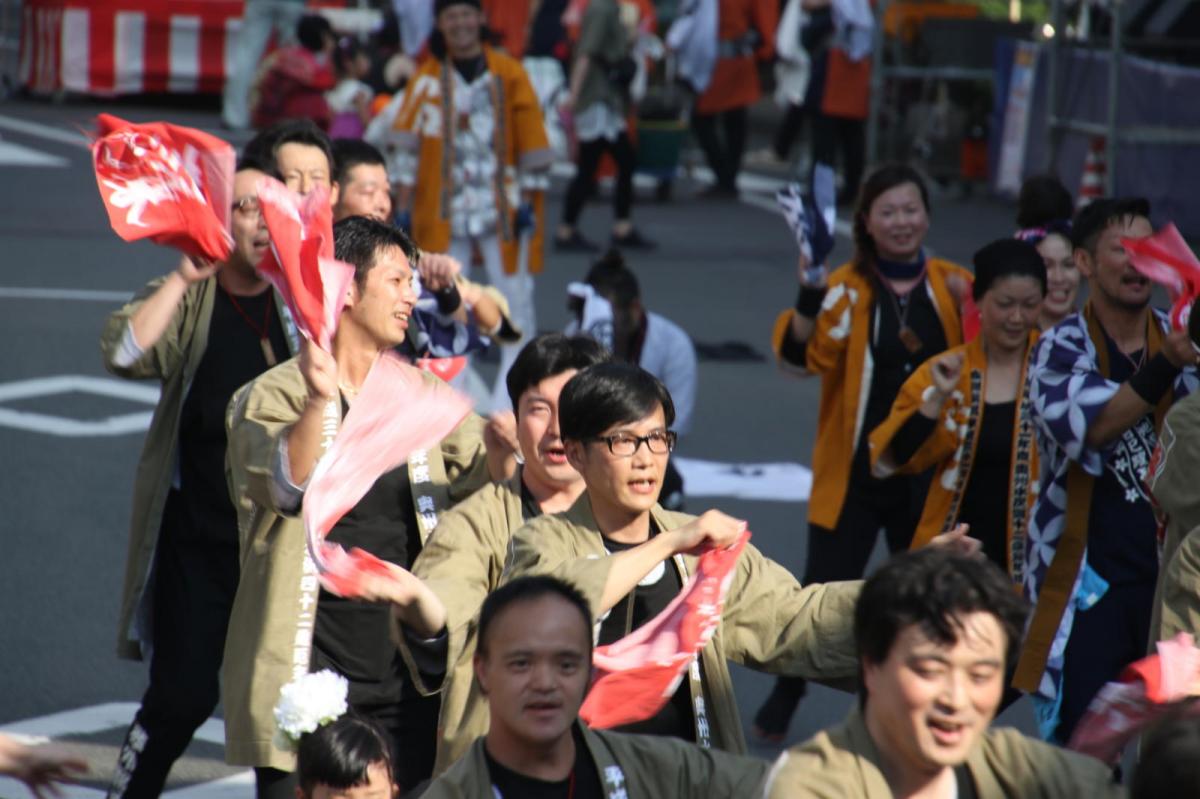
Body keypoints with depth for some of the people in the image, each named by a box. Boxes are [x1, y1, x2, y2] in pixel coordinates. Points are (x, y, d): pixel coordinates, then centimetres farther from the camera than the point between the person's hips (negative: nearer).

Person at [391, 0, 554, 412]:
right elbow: (408, 143, 5)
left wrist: (528, 201, -1)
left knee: (515, 299, -1)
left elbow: (532, 139, 3)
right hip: (444, 208, 1)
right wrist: (402, 208, 1)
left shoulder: (509, 74, 2)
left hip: (502, 207, -1)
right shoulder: (427, 79, 5)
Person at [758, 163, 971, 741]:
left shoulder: (954, 287, 3)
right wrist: (808, 294, -32)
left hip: (930, 476, 3)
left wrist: (974, 311, -14)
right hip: (855, 472, -2)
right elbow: (802, 354, -18)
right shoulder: (846, 288, -5)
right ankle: (785, 695, 20)